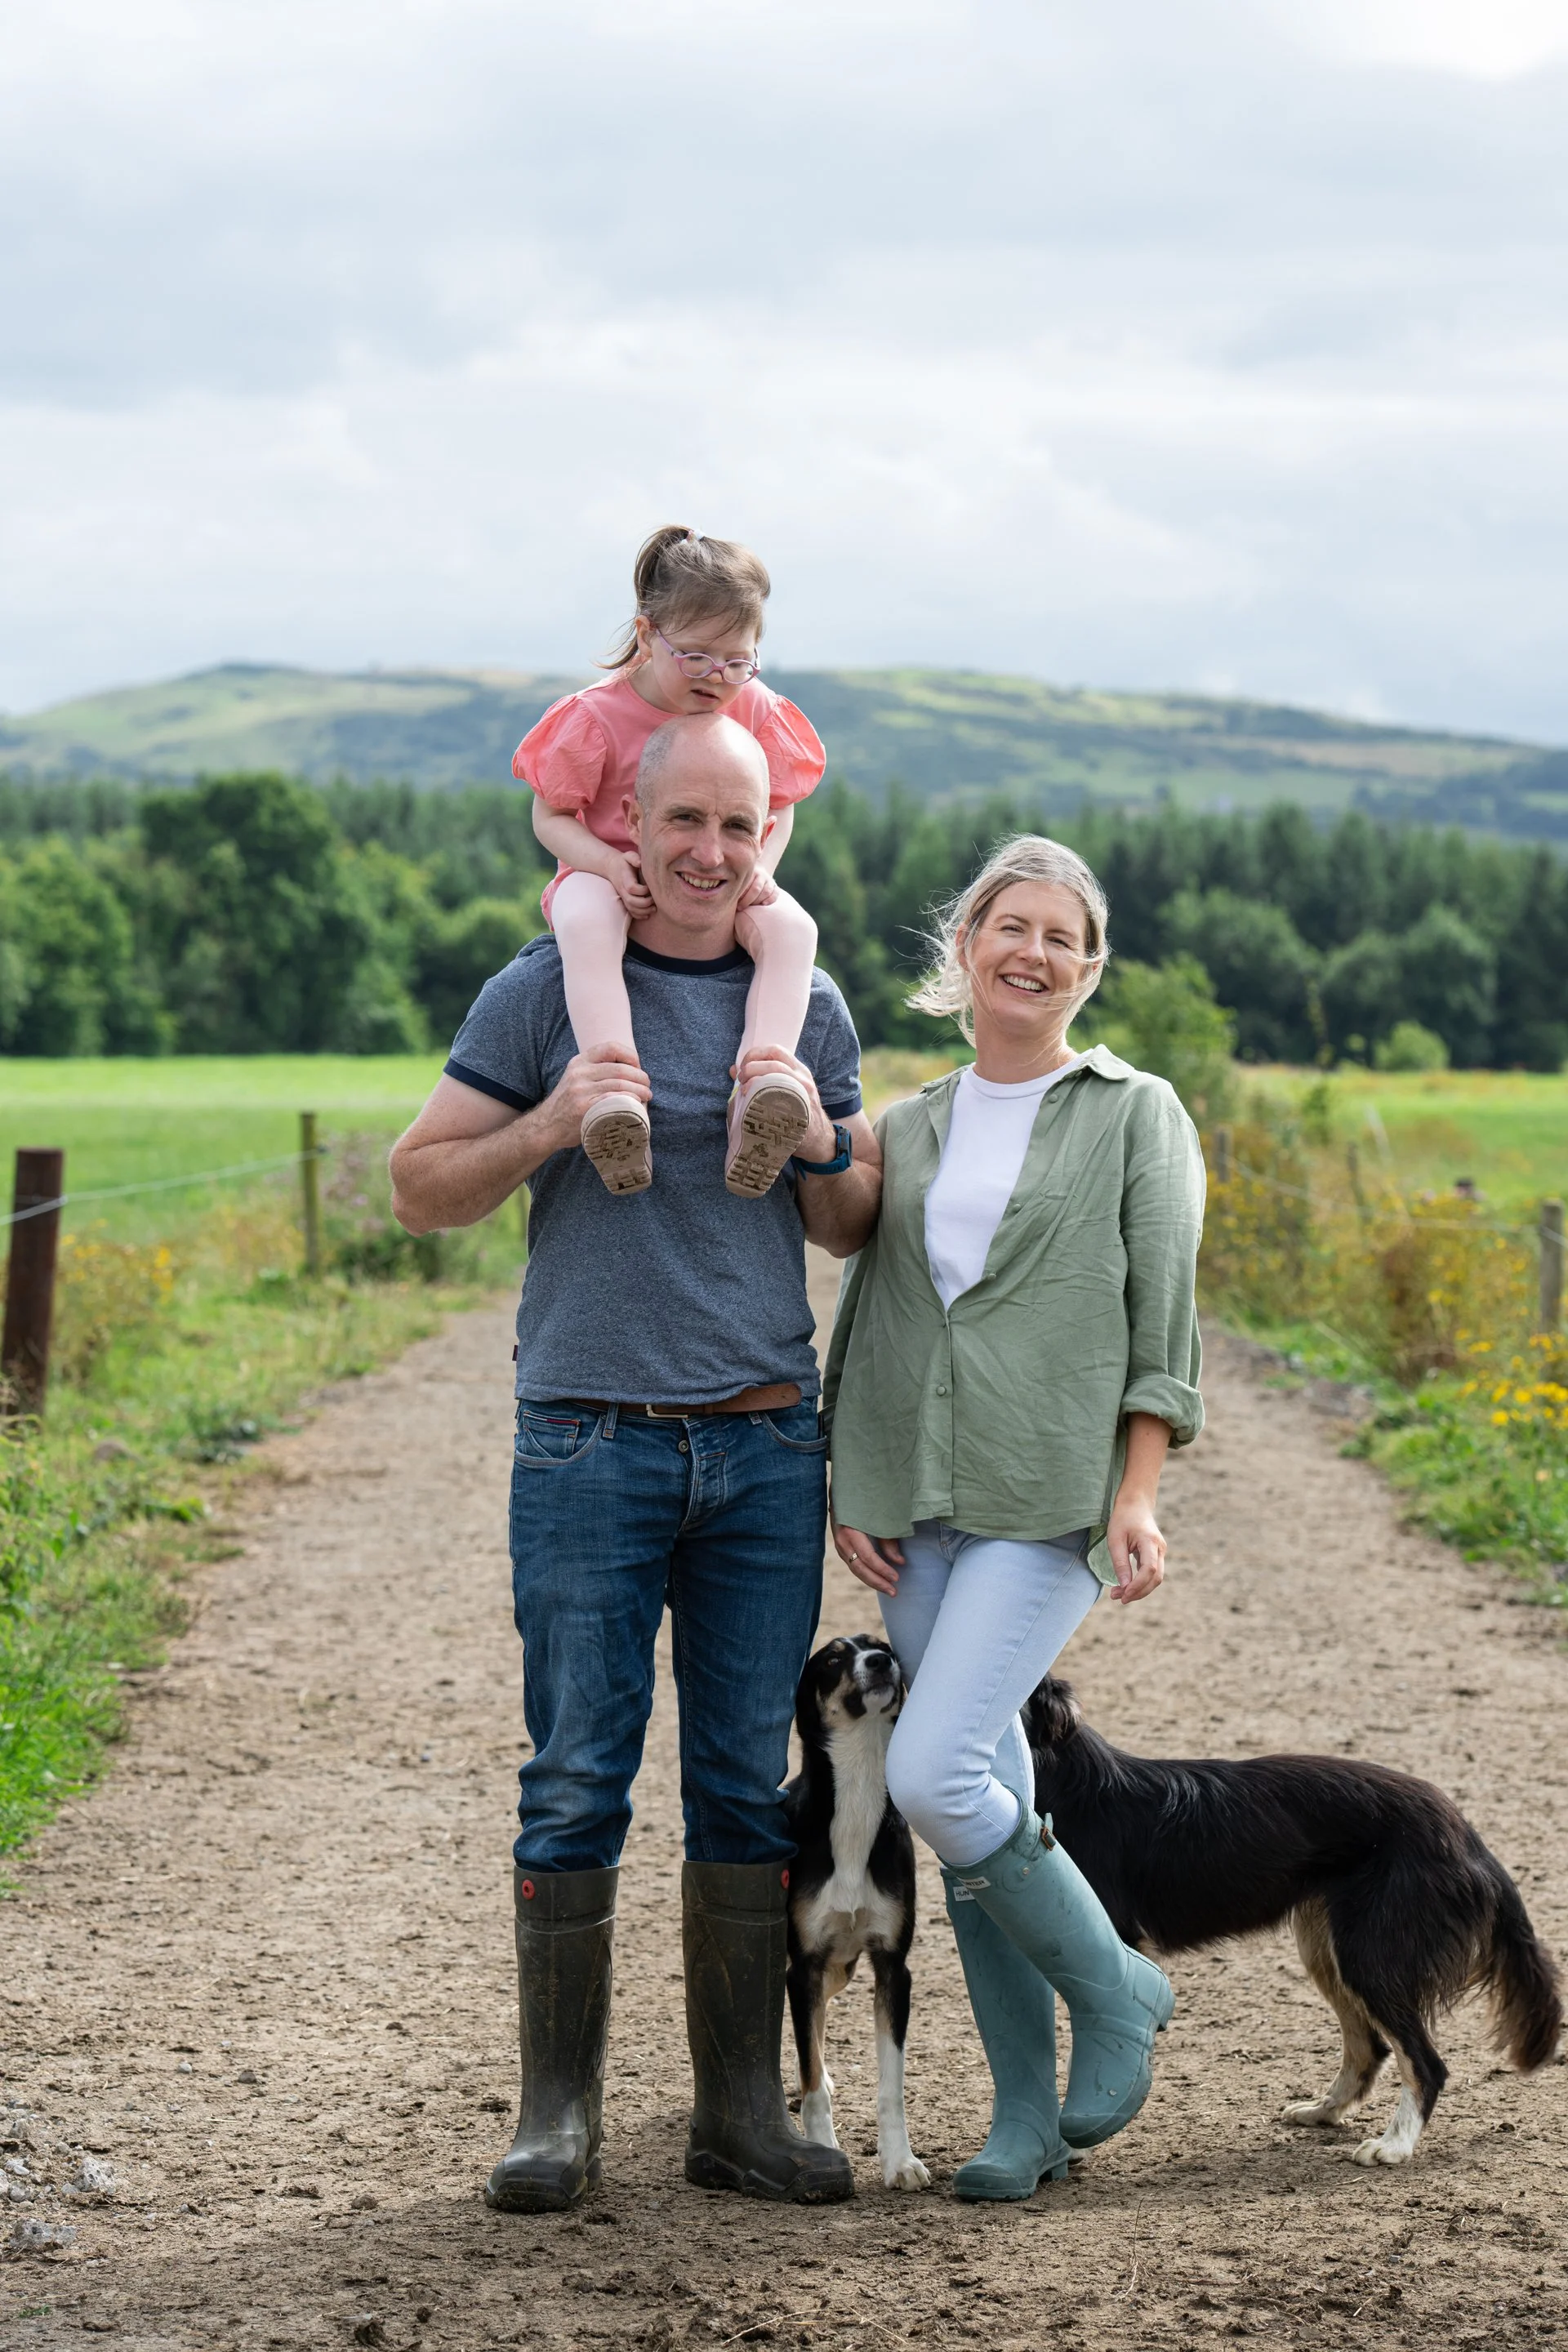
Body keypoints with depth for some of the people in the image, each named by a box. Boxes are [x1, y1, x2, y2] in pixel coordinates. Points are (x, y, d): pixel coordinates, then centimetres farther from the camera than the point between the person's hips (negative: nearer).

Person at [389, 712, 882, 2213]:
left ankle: (740, 2111, 12)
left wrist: (822, 1145, -4)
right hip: (592, 1447, -3)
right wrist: (544, 1131, -14)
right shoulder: (544, 991, 1)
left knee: (748, 1786, 5)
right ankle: (558, 2110, 6)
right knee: (576, 1782, -2)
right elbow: (420, 1189, 3)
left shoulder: (808, 1007, 11)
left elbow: (854, 1234, 17)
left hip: (767, 1446, 3)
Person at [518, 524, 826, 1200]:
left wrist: (759, 867, -14)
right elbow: (551, 815, -6)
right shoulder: (597, 717, -11)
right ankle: (615, 1089, -51)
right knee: (585, 924, -39)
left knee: (791, 928, -28)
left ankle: (761, 1081, -42)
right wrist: (610, 867, -24)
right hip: (613, 873, -3)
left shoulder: (757, 711, -2)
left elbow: (778, 807, 7)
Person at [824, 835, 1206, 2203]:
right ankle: (1029, 2113, 13)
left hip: (1050, 1500, -5)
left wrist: (1138, 1501, -10)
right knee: (987, 1806, 5)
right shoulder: (907, 1131, 15)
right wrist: (849, 1492, 5)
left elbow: (1163, 1321, -1)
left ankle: (1115, 1991, 4)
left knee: (933, 1774, -18)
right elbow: (865, 1314, 16)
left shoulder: (1136, 1116, 5)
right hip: (917, 1507, 5)